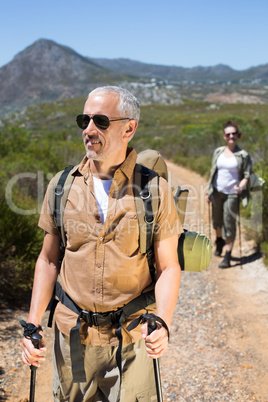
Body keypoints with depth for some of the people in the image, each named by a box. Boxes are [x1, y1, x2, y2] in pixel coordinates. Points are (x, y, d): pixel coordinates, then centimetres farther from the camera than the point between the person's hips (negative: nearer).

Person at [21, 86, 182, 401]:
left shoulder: (155, 191, -8)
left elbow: (168, 267, -4)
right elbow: (48, 259, 6)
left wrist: (161, 322, -19)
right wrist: (32, 324, -1)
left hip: (132, 338, -2)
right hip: (72, 334, 2)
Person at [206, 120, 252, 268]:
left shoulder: (243, 155, -6)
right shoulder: (218, 152, 5)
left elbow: (247, 175, -4)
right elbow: (213, 172, 10)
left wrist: (241, 187, -23)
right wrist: (209, 192, 9)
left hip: (232, 193, -4)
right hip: (217, 192, 4)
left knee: (230, 224, -4)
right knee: (217, 220, 18)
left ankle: (228, 256, 4)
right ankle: (219, 241, 47)